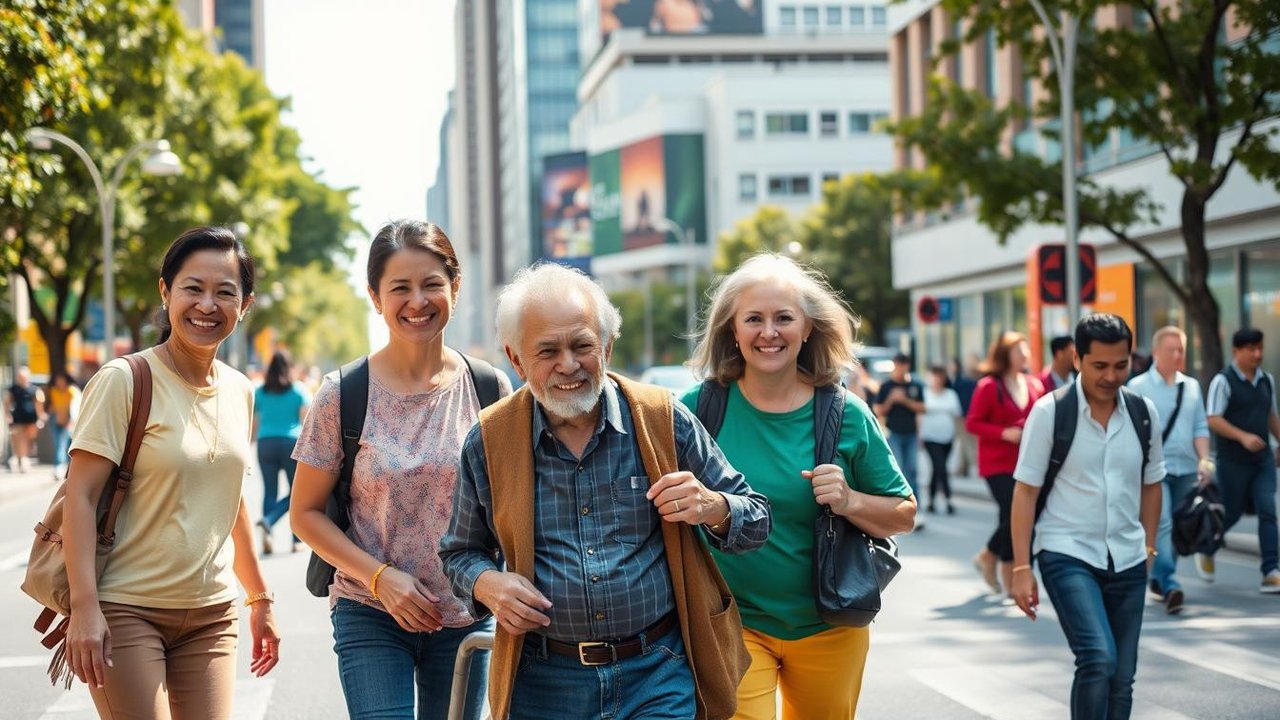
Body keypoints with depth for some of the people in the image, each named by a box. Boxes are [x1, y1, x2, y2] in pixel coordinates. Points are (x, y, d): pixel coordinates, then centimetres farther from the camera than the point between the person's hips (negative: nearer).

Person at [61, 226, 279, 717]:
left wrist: (259, 598, 22)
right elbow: (81, 497, -12)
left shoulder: (239, 391, 9)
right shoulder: (125, 381, -9)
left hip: (212, 615, 6)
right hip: (126, 611, -5)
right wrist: (84, 607, -20)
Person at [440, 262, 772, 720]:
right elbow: (460, 553, 13)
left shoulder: (665, 420, -2)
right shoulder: (488, 442, 0)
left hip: (660, 679, -1)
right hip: (544, 683, 1)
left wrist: (712, 507, -16)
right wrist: (487, 584, -9)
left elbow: (756, 523, 6)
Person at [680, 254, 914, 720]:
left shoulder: (846, 415, -4)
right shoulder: (700, 407, -6)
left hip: (828, 629, 2)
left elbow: (904, 515, 2)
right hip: (732, 625, -2)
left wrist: (850, 502, -16)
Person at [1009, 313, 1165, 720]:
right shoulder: (1050, 412, -9)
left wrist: (1149, 547, 12)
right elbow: (1026, 491, -7)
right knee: (1098, 660, -23)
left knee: (1121, 679, 7)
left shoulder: (1143, 412, 3)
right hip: (1067, 556, -4)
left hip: (1127, 563, 5)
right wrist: (1021, 568, -10)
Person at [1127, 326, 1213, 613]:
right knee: (1162, 525, -17)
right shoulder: (1138, 387, -1)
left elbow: (1200, 427, 14)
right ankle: (1170, 586, -23)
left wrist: (1204, 460, 1)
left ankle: (1158, 579, 24)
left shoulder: (1191, 386, 14)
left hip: (1186, 470, 5)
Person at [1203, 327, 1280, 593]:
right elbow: (1213, 420, -15)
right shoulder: (1223, 381, -10)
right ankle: (1206, 551, 35)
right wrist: (1243, 437, -24)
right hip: (1233, 461, -5)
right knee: (1231, 512, 6)